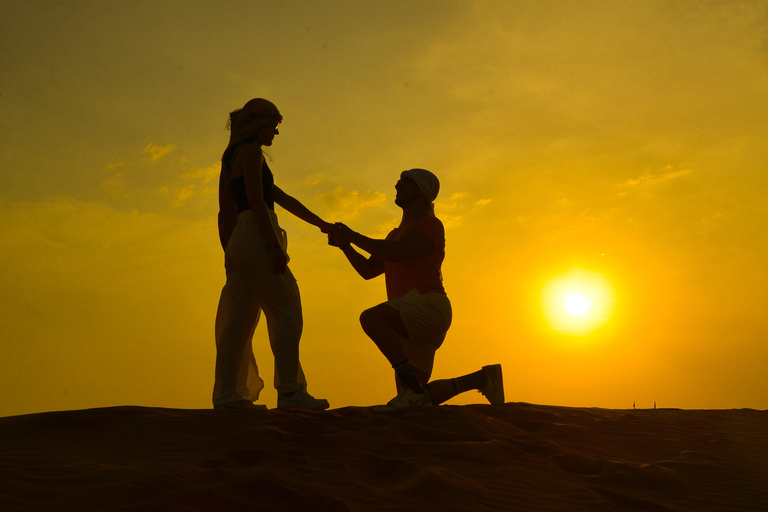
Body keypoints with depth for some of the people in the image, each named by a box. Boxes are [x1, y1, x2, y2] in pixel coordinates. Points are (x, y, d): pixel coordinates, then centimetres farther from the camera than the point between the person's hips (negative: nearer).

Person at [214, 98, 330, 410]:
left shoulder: (233, 156, 26)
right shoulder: (250, 150, -3)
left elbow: (282, 198, 29)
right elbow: (256, 201, -15)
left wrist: (320, 223, 31)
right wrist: (274, 244, -20)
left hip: (239, 240, 10)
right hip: (255, 235, -10)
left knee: (240, 320, 4)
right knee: (286, 314, -7)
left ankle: (227, 395, 1)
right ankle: (291, 393, -8)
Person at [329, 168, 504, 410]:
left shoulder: (430, 224, 1)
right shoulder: (397, 234, 30)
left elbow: (394, 253, -16)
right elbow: (368, 270, 23)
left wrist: (353, 236, -8)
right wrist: (344, 245, 8)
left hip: (427, 304, -9)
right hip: (413, 327, 9)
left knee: (370, 318, -34)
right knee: (417, 402, 4)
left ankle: (413, 389, -34)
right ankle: (482, 378, 18)